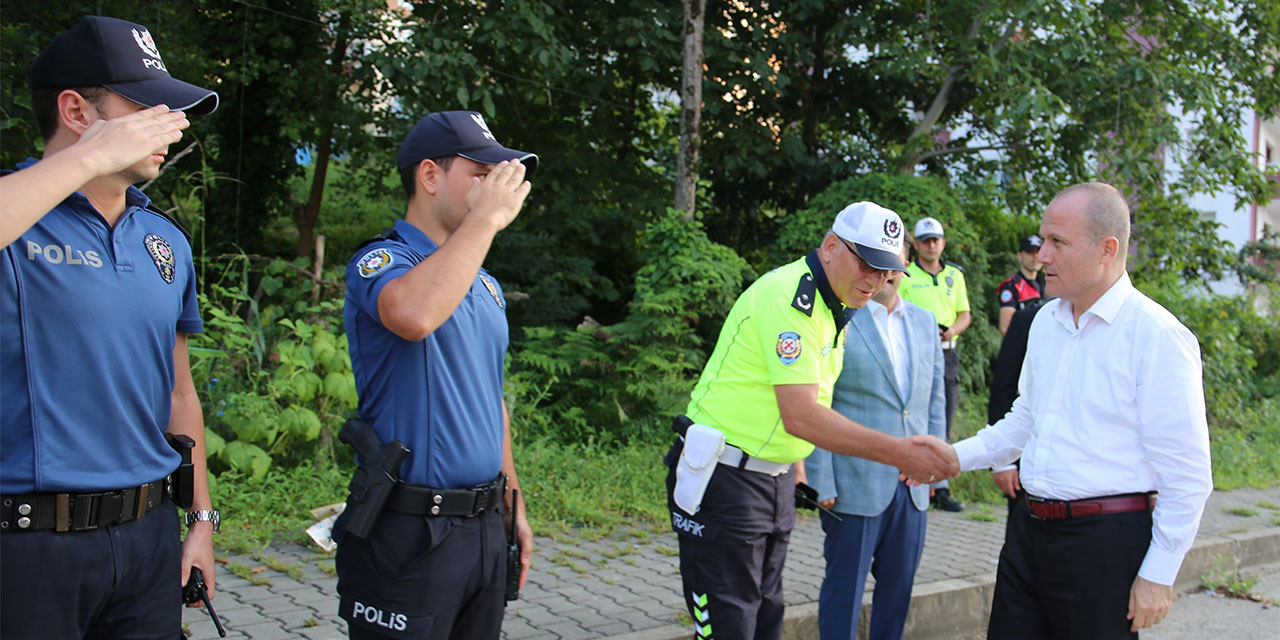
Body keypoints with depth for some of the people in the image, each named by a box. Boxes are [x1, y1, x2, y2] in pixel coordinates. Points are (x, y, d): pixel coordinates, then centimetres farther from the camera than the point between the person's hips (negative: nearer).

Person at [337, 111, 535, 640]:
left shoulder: (485, 285, 17)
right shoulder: (379, 262, -9)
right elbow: (413, 314, -34)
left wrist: (513, 506, 21)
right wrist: (486, 218, -22)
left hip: (484, 528, 8)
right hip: (410, 534, -7)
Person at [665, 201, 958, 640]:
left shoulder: (833, 306, 11)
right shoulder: (788, 296, -21)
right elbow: (801, 416, -28)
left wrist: (797, 466, 12)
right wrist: (897, 453, -29)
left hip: (776, 479, 10)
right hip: (723, 477, -10)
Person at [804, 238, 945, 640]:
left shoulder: (924, 323, 10)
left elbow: (934, 399, 16)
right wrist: (821, 483, -12)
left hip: (912, 487, 6)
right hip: (855, 485, -5)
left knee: (899, 585, 13)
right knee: (844, 589, 4)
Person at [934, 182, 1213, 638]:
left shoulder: (1157, 335, -13)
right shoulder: (1046, 322, 11)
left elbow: (1187, 474, -13)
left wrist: (1158, 574, -13)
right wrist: (956, 456, 10)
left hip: (1106, 543, -7)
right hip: (1029, 531, 7)